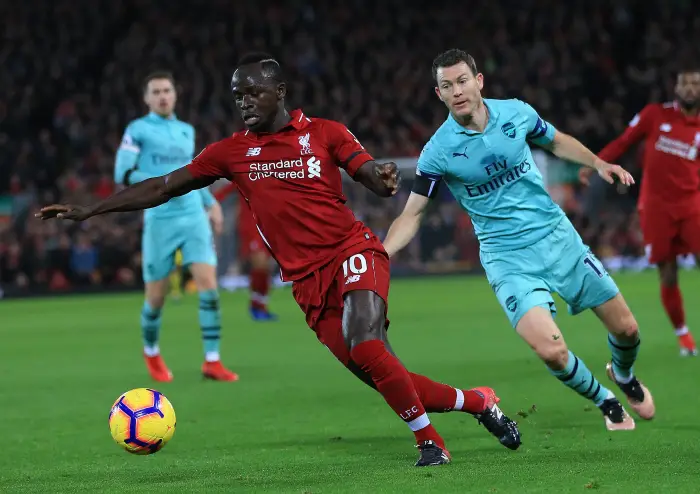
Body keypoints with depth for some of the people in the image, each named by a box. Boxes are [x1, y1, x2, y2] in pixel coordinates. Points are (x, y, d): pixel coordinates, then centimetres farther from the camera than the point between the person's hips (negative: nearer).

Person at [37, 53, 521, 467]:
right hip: (308, 281, 3)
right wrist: (88, 210, 5)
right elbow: (162, 187, 10)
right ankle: (477, 402, 16)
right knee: (384, 377, -5)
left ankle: (429, 441, -15)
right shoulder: (232, 151, 9)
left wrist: (384, 175, -28)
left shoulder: (325, 133, 2)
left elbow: (378, 183, -2)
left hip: (353, 251, -3)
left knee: (364, 346, -30)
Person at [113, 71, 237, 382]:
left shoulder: (186, 131, 16)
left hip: (194, 217, 4)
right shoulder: (138, 130, 0)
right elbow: (122, 174, -8)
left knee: (208, 282, -12)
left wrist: (211, 203, 19)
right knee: (156, 295, 2)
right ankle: (151, 353, 29)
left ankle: (212, 362, -10)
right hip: (160, 220, -4)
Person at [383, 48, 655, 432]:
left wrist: (599, 164, 3)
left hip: (558, 237, 3)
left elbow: (556, 141, 16)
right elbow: (411, 215, -5)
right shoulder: (438, 151, -11)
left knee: (626, 328, 5)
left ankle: (624, 376, 42)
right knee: (550, 349, -23)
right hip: (508, 257, -3)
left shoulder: (516, 112, -4)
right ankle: (606, 403, 7)